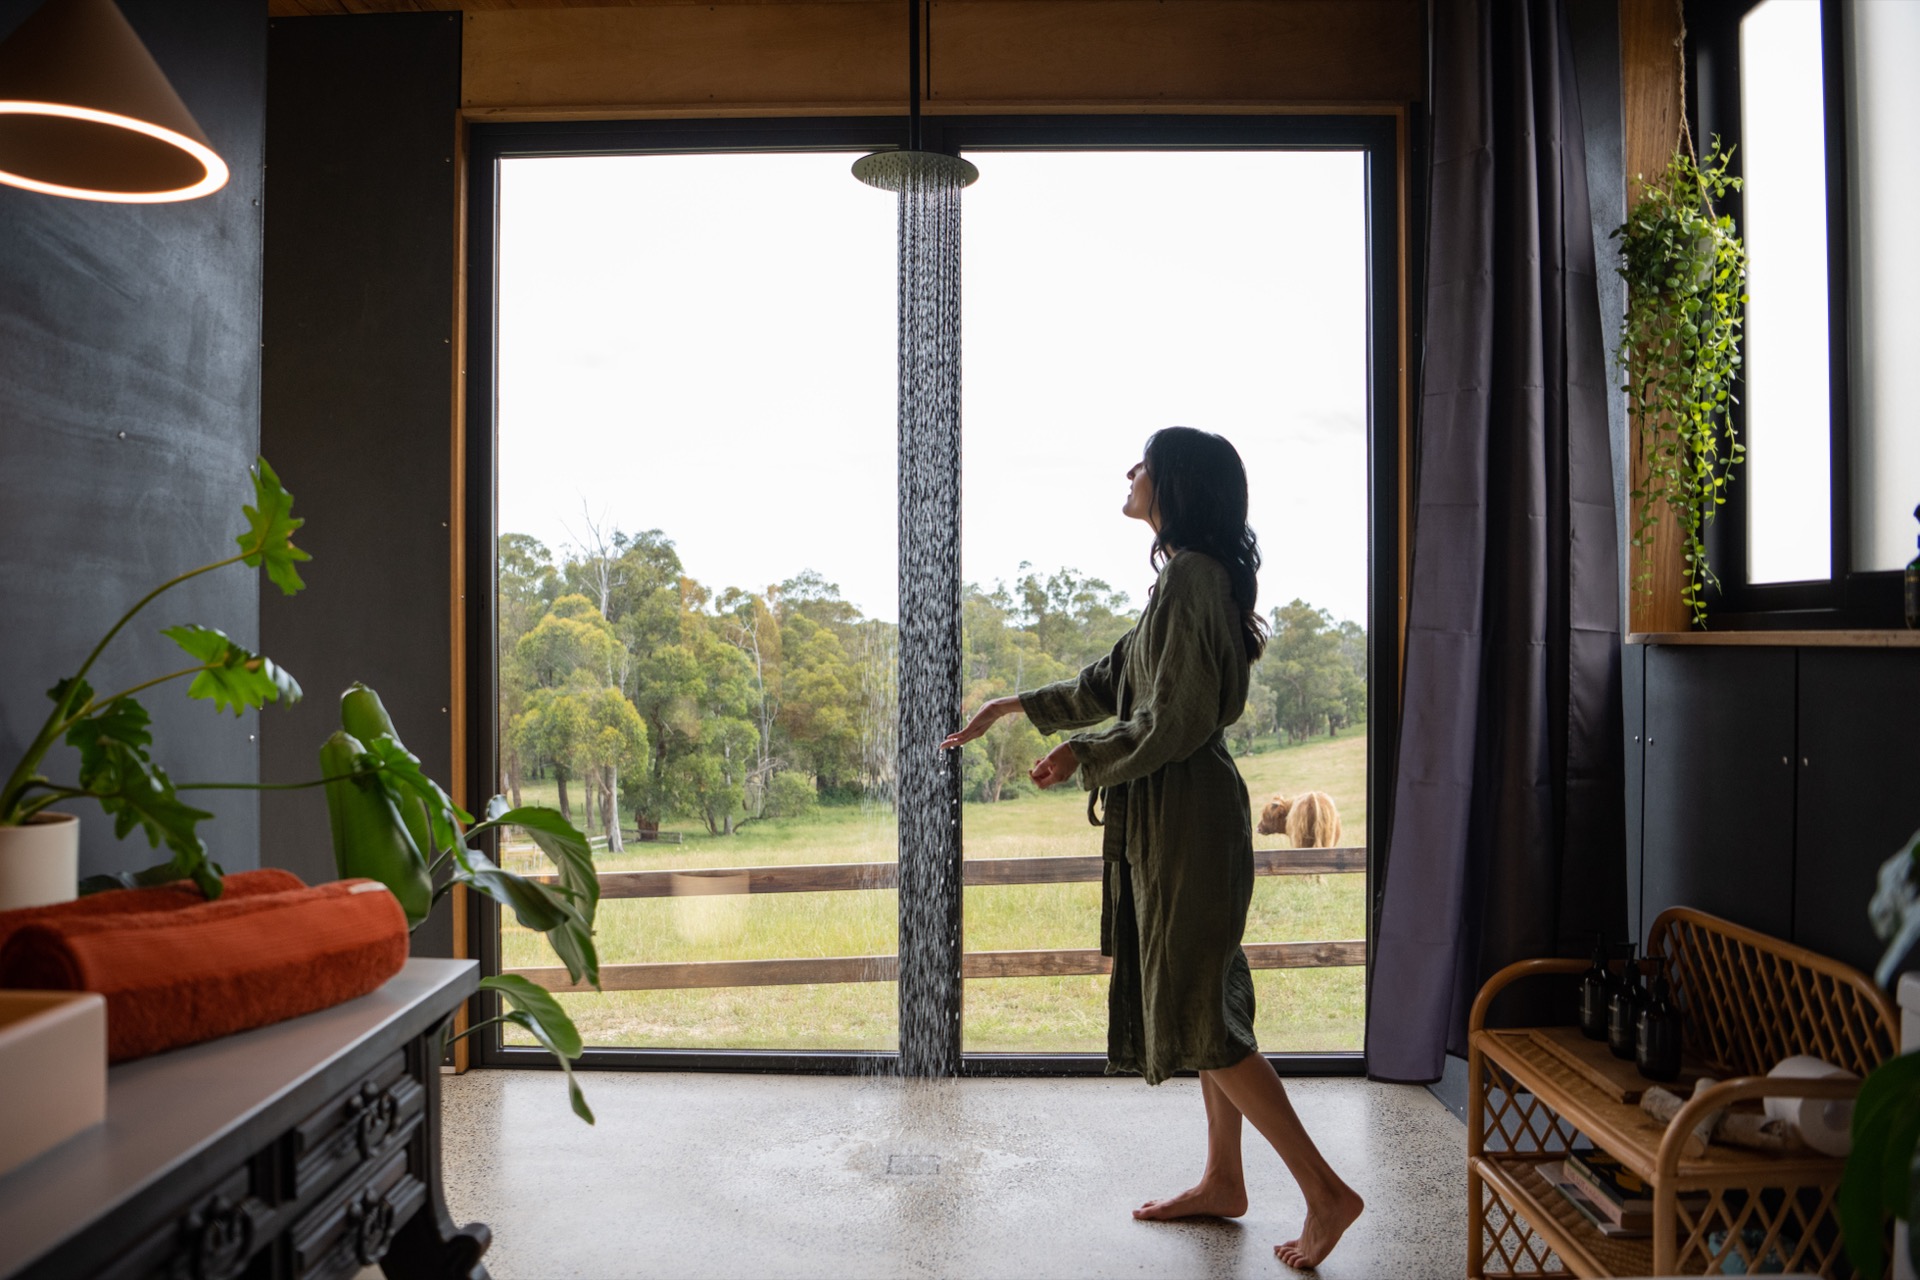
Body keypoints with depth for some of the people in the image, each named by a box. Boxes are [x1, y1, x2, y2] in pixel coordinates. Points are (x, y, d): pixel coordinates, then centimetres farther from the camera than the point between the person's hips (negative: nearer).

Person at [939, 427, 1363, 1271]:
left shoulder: (1190, 575, -17)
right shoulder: (1187, 575, 15)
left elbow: (1177, 719, -22)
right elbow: (1115, 680, 23)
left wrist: (1082, 756, -10)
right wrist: (1015, 706, 25)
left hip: (1186, 814, -10)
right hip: (1173, 813, 10)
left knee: (1195, 1012, -3)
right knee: (1203, 997, 16)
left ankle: (1325, 1190, 6)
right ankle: (1223, 1181, 29)